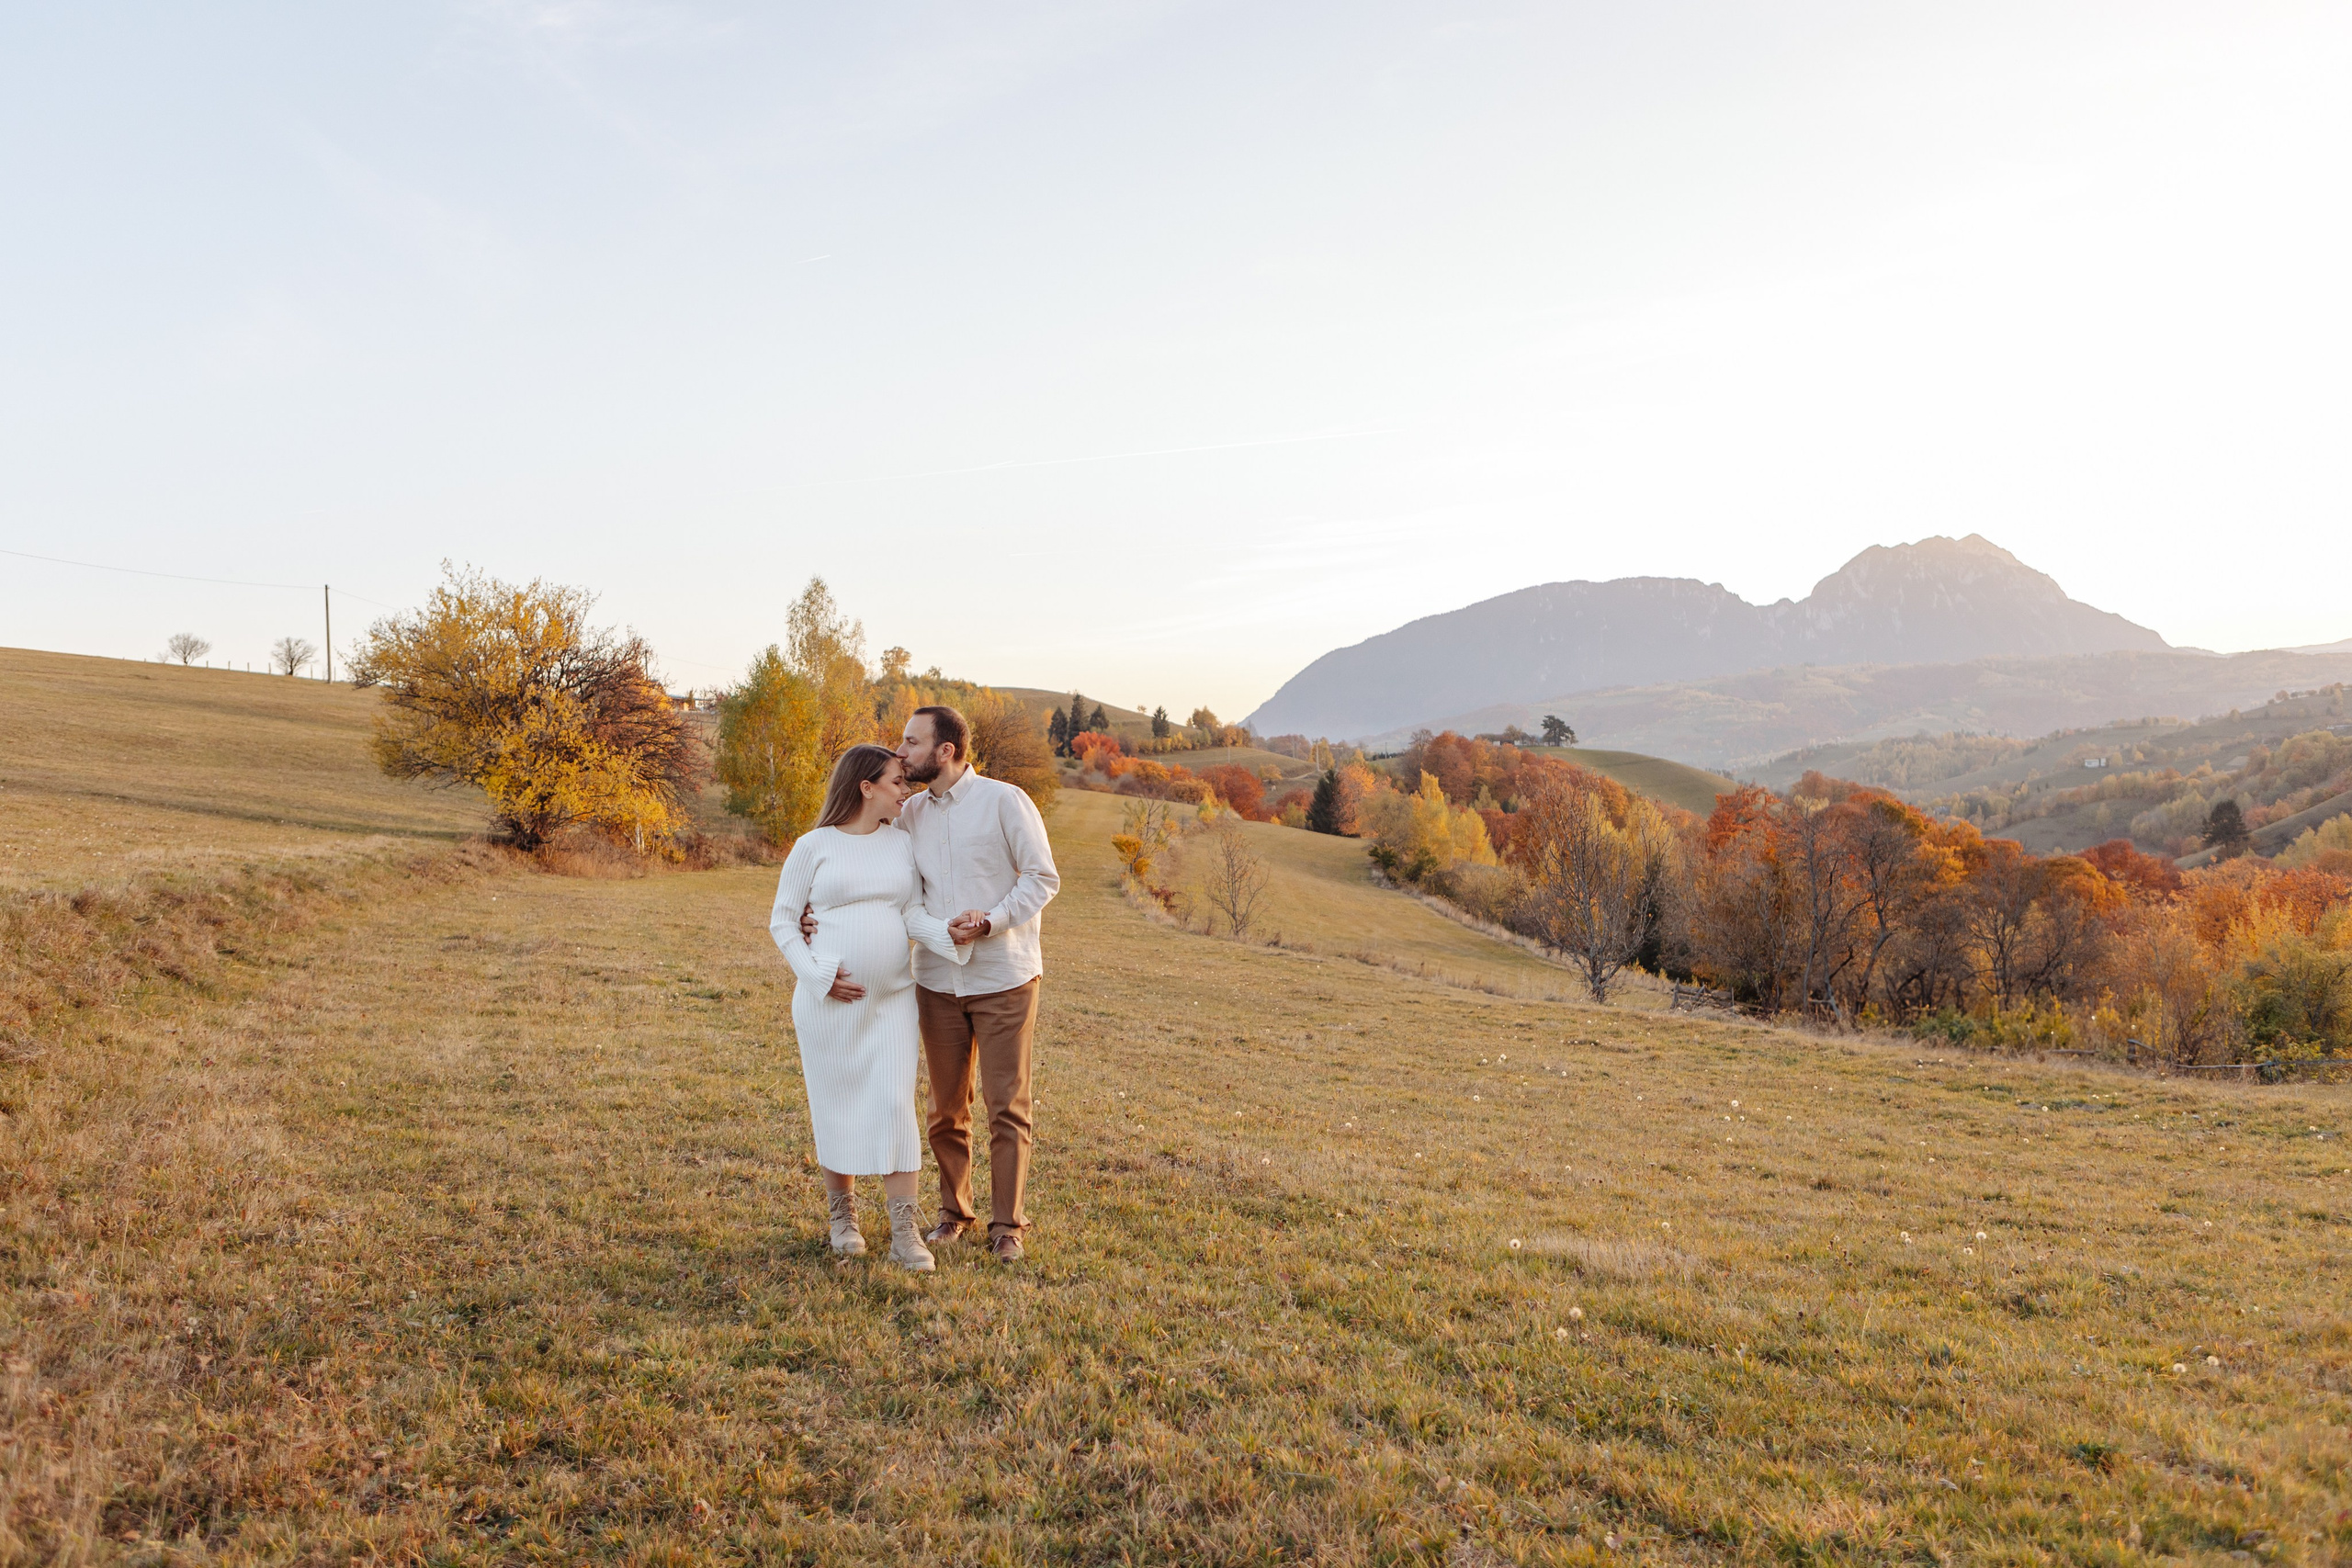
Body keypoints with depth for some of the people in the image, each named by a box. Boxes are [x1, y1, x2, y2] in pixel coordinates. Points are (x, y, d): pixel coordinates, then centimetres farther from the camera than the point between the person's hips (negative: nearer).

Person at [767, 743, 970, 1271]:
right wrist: (818, 975, -9)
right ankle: (843, 1215, 26)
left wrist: (949, 935, -18)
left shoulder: (902, 843, 8)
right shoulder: (814, 846, -3)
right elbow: (782, 920, 2)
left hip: (892, 999, 3)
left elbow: (913, 914, 3)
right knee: (836, 1106, 7)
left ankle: (905, 1234, -2)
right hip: (829, 999, -2)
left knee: (896, 1106, -4)